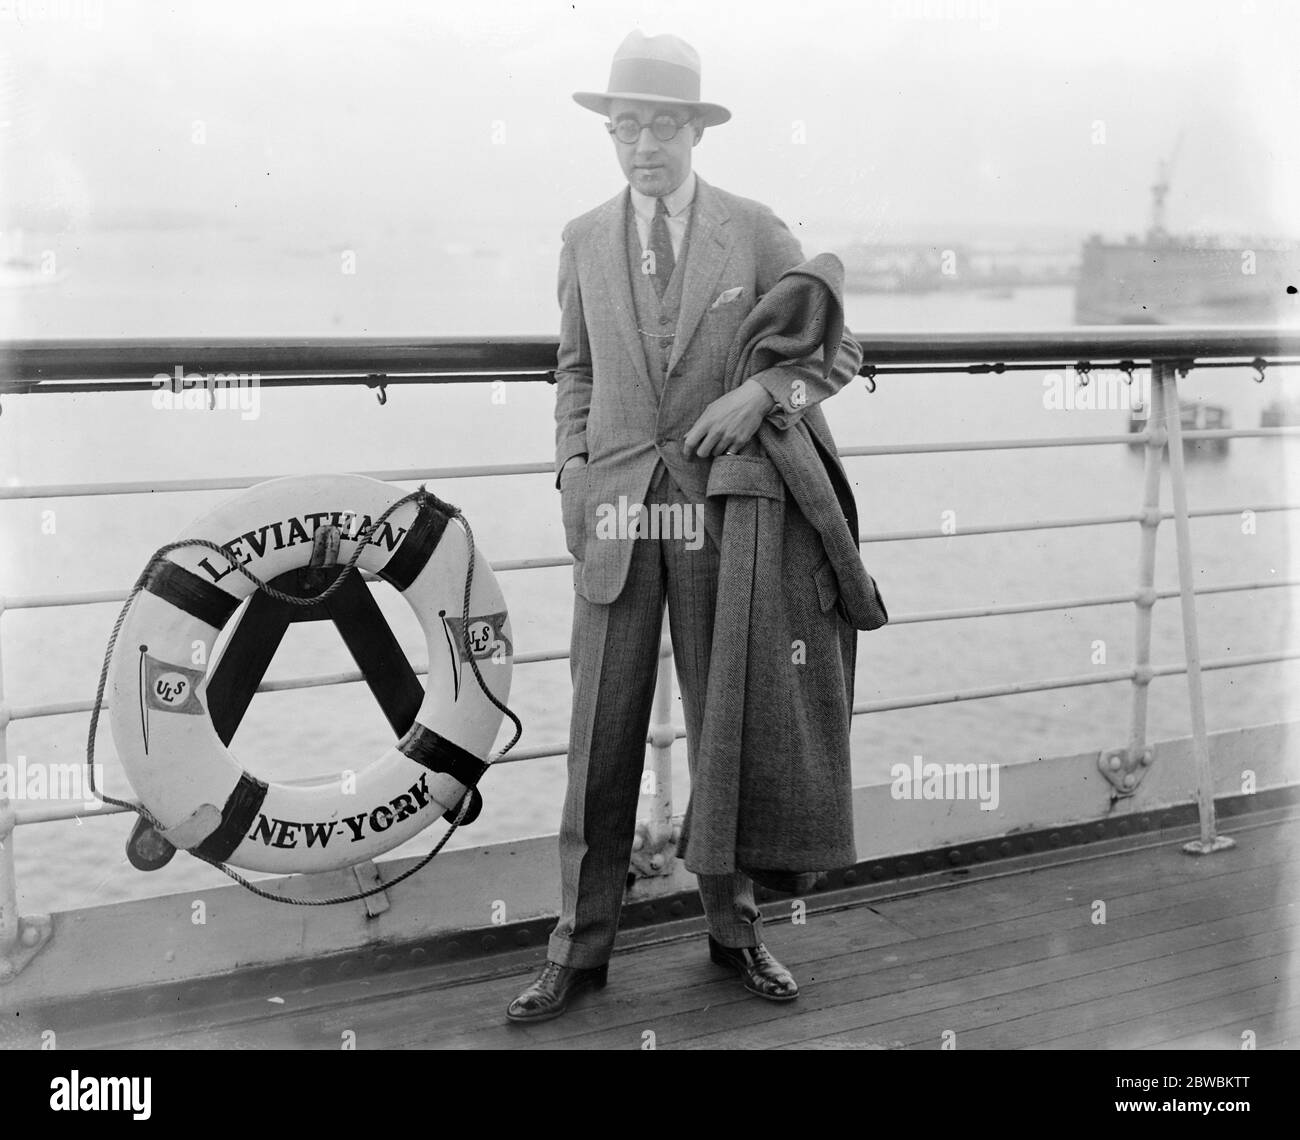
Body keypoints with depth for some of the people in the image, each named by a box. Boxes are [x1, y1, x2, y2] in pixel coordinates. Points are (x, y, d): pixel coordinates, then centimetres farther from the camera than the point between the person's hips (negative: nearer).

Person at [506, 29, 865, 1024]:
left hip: (719, 502, -1)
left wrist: (762, 392, -12)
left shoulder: (754, 232, 3)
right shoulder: (585, 240, 11)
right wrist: (572, 463, 4)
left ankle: (736, 928, 23)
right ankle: (580, 948, 12)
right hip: (615, 506, 2)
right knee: (601, 736, 2)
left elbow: (838, 351, 5)